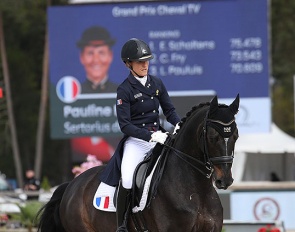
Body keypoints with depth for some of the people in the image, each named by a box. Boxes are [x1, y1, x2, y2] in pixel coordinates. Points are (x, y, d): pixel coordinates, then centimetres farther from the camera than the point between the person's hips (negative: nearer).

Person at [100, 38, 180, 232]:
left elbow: (169, 110, 14)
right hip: (135, 141, -5)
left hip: (158, 136, 5)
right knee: (127, 179, -28)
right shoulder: (125, 90, -6)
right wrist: (150, 135, -22)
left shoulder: (156, 83, 9)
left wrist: (180, 125, -8)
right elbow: (125, 125, -11)